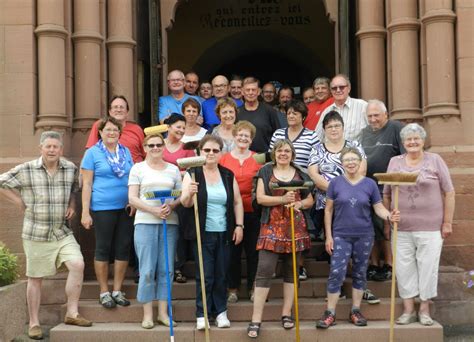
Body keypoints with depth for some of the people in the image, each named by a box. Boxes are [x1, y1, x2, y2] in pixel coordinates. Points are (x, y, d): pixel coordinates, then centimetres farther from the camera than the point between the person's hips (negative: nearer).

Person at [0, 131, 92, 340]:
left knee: (77, 264, -14)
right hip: (36, 234, -3)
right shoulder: (25, 170, -7)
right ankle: (34, 324, 18)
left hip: (62, 232, 3)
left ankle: (72, 313, -1)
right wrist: (19, 202, -3)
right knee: (35, 278, 5)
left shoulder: (71, 169, 4)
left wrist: (72, 205, 6)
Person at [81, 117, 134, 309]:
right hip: (102, 208, -4)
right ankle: (104, 292, 12)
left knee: (123, 249, 6)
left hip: (125, 208, 5)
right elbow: (86, 184, -4)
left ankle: (117, 291, 17)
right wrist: (85, 212, -10)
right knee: (103, 249, 2)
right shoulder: (92, 153, -1)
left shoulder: (125, 152, 12)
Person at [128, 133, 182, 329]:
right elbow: (132, 198, 0)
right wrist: (154, 210, -13)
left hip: (170, 223, 3)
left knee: (166, 269, 4)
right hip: (145, 222, -2)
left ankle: (163, 313, 12)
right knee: (147, 270, -3)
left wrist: (171, 205, -9)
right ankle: (147, 315, 4)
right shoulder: (138, 168, 7)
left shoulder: (173, 169, 15)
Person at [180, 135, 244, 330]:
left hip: (224, 233, 3)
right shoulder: (192, 174, -1)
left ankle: (221, 312, 17)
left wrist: (239, 225, 3)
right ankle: (202, 315, 6)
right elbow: (185, 203, -9)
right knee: (205, 276, -3)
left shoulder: (228, 175, 9)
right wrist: (190, 193, -31)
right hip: (203, 233, -3)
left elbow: (237, 202, 11)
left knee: (221, 275, 6)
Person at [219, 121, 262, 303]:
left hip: (252, 211, 0)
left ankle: (253, 287, 20)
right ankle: (233, 288, 18)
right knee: (233, 250, 6)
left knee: (253, 250, 7)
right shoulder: (224, 159, 3)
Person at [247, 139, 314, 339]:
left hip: (296, 228, 3)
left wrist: (299, 203, -8)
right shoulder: (265, 172, 6)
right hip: (272, 227, -3)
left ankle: (287, 314, 17)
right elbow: (260, 198, -4)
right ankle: (256, 319, -9)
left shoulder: (300, 174, 13)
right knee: (264, 271, -9)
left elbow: (310, 199, 14)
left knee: (291, 270, 8)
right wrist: (282, 199, -17)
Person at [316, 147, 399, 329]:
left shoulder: (370, 184, 1)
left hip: (364, 236, 2)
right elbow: (328, 210, 2)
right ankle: (330, 313, 0)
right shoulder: (336, 183, -2)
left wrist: (389, 215, -22)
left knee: (360, 273, 9)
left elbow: (379, 207, 1)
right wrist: (328, 236, -1)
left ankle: (355, 311, 20)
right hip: (340, 236, -2)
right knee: (336, 273, -8)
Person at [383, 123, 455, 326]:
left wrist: (447, 222, -2)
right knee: (404, 268, 3)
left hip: (430, 228, -2)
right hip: (401, 228, 2)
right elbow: (386, 195, 13)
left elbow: (449, 193, 2)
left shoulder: (435, 161, 3)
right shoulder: (395, 162, 10)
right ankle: (408, 310, 14)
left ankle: (424, 309, 15)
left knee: (428, 266, 1)